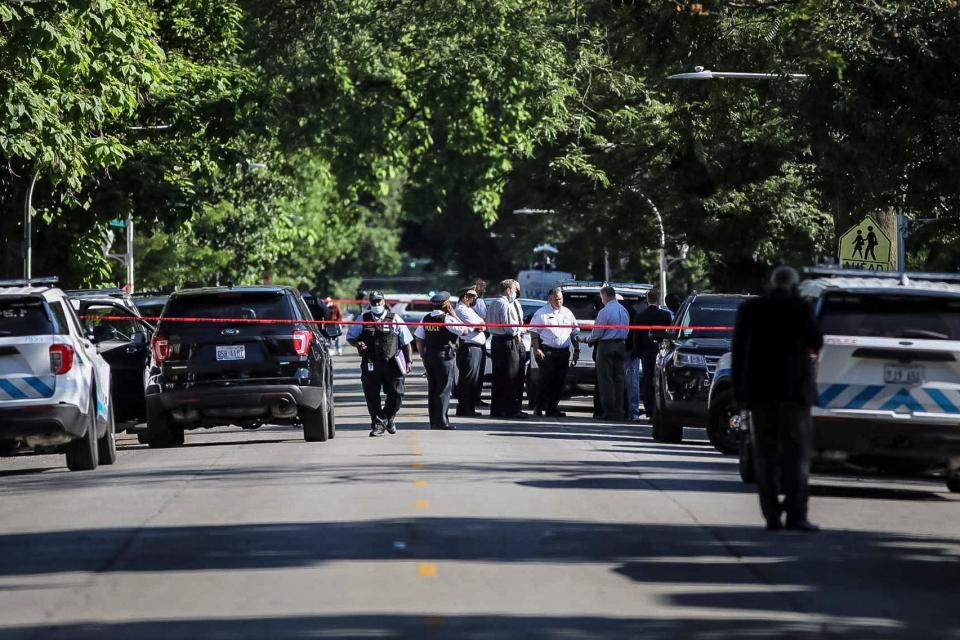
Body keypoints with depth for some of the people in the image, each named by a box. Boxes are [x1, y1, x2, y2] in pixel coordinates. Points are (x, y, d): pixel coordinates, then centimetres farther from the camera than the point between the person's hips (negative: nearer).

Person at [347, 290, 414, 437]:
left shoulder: (394, 320, 6)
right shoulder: (363, 320, 8)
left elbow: (406, 342, 8)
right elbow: (350, 338, 13)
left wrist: (409, 361, 0)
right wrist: (357, 344, -10)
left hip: (391, 363, -1)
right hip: (370, 365, 1)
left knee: (396, 394, -1)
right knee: (372, 396, 0)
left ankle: (388, 418, 24)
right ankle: (378, 424, 10)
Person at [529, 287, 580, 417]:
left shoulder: (567, 313, 17)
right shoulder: (542, 313, 1)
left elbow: (574, 333, 22)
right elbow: (534, 332, -3)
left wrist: (576, 350, 15)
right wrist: (536, 349, -13)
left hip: (563, 352, 5)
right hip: (547, 352, -5)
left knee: (560, 382, 3)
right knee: (546, 380, -10)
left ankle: (553, 407, 11)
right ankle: (539, 408, -4)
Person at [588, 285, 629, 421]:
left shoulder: (605, 311, -13)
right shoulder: (624, 310, 9)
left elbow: (597, 333, -11)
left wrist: (591, 339, 12)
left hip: (606, 346, -7)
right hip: (621, 346, 7)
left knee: (605, 380, -3)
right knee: (619, 379, 8)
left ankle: (608, 411, -7)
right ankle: (619, 411, 6)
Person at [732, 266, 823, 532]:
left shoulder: (749, 309, 6)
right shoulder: (799, 308, -5)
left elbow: (738, 351, 7)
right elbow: (816, 343, -2)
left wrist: (739, 391, 10)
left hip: (759, 390, 3)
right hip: (793, 387, -3)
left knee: (766, 453, 7)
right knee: (796, 451, -2)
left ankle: (772, 516, 1)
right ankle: (796, 515, -11)